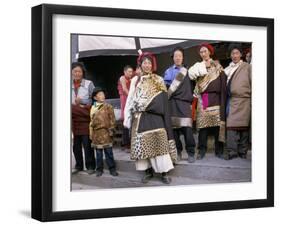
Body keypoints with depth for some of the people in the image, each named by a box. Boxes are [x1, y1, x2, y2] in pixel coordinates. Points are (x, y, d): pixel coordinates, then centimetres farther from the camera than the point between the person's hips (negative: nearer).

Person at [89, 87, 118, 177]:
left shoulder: (108, 107, 0)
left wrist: (111, 130, -5)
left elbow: (112, 120, 0)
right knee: (98, 153, 8)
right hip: (97, 133, 3)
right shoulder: (93, 108, 8)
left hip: (106, 133, -3)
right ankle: (99, 169, 17)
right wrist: (91, 134, 11)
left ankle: (112, 169, 9)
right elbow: (92, 121, 12)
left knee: (109, 152, 1)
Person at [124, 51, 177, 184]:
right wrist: (127, 116, 2)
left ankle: (164, 172, -7)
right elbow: (130, 99, 10)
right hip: (139, 117, 2)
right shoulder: (135, 80, 13)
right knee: (142, 143, 0)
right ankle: (148, 170, 8)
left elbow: (163, 100, 0)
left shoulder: (159, 80, 8)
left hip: (154, 116, -2)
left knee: (159, 142, -9)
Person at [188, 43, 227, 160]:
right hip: (202, 101, 1)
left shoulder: (217, 67, 8)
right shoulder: (198, 67, 14)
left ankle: (219, 150, 4)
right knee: (203, 125, -2)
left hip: (215, 100, -1)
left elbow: (222, 85, 1)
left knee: (217, 124, -3)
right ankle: (202, 150, 3)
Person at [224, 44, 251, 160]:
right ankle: (231, 151, -6)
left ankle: (242, 151, 7)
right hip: (232, 100, 3)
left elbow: (252, 83, 2)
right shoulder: (227, 69, 18)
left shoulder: (247, 67, 6)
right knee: (231, 126, -7)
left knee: (244, 126, 0)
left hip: (244, 100, -3)